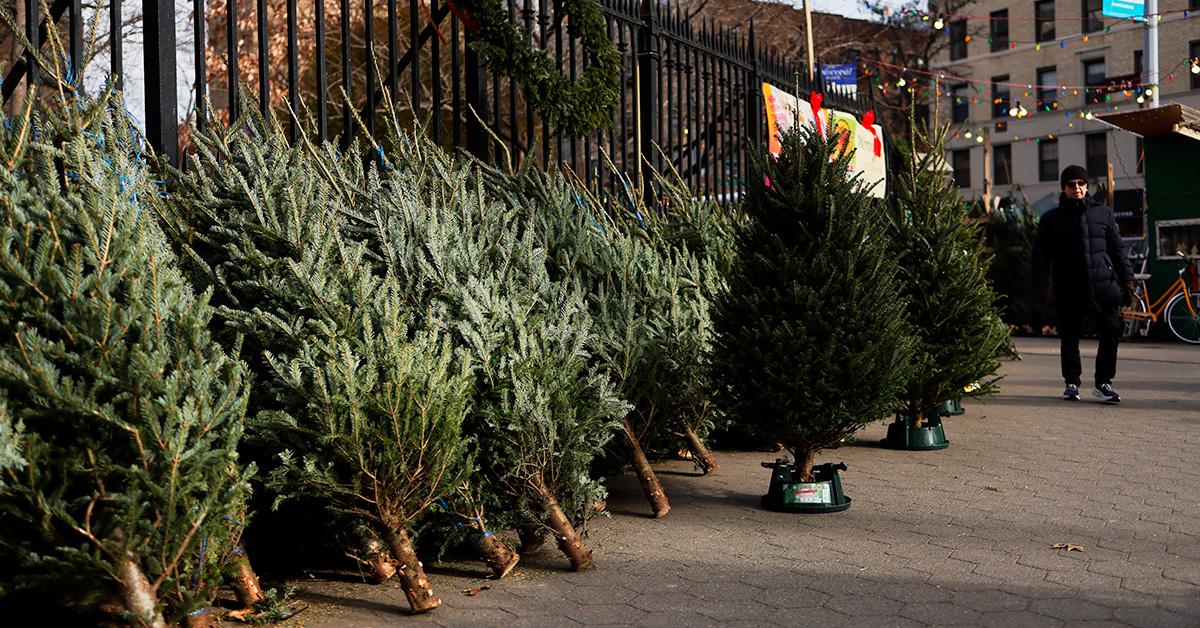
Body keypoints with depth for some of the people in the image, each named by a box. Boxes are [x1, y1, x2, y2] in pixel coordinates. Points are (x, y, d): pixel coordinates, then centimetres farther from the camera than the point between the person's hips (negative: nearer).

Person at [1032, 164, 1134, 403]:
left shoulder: (1103, 213, 12)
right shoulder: (1051, 219, 6)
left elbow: (1117, 248, 14)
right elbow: (1041, 254, 4)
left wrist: (1127, 278, 8)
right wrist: (1041, 284, -6)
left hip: (1104, 287, 1)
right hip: (1069, 291, -1)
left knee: (1111, 334, -4)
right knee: (1069, 339, 6)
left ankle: (1103, 382, 10)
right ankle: (1071, 383, 22)